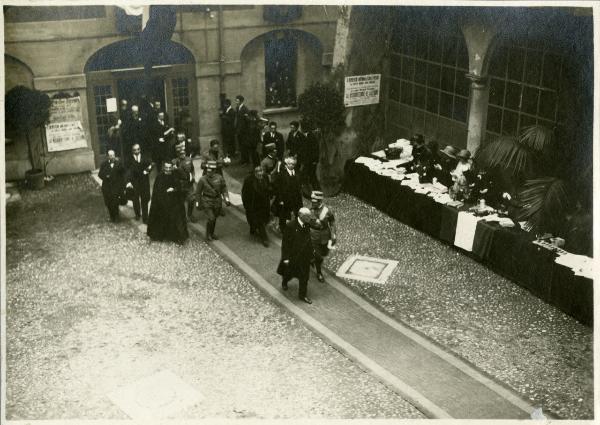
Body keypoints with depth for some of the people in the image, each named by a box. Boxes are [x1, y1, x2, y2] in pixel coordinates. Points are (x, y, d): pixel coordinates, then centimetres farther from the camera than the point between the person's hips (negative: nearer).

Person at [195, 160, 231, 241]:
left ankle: (212, 233, 35)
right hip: (207, 202, -3)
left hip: (217, 201, 3)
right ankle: (208, 235, 8)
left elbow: (224, 189, 4)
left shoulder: (219, 178, -6)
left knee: (214, 219, 14)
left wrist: (226, 199, -7)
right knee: (211, 218, -13)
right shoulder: (202, 179, -11)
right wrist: (197, 203, 1)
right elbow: (198, 191, -1)